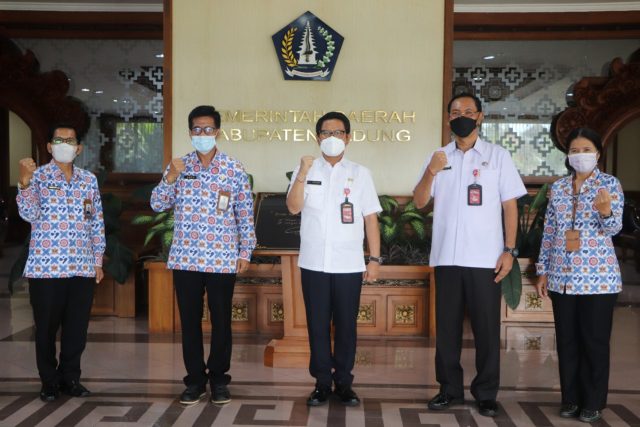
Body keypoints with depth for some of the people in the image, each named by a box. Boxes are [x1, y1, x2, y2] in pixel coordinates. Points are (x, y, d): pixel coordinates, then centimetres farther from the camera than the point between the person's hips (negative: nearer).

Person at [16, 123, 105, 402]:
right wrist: (24, 183, -28)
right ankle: (49, 381, 19)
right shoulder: (37, 176, 0)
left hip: (82, 266, 3)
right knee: (46, 327, 5)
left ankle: (70, 377, 23)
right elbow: (29, 214, -13)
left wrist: (98, 260, 11)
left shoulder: (89, 180, 11)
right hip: (46, 265, -3)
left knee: (77, 326, 8)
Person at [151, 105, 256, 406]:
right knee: (190, 320, 8)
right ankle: (195, 379, 20)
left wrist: (245, 252, -1)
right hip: (185, 258, 2)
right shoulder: (178, 167, 7)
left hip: (222, 259, -2)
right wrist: (170, 177, -14)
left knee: (221, 320, 6)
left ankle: (219, 379, 20)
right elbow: (157, 205, 1)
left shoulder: (234, 169, 1)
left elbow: (245, 214, 3)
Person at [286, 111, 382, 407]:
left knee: (346, 325, 4)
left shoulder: (360, 173, 6)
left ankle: (343, 382, 16)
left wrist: (375, 258, -1)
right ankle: (321, 382, 16)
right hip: (313, 263, 0)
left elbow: (371, 218, 5)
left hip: (349, 265, 0)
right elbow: (294, 207, -8)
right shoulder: (306, 170, 6)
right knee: (317, 325, 5)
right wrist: (302, 173, -20)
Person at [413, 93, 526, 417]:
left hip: (485, 258, -2)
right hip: (447, 257, 3)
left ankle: (486, 393, 14)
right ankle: (450, 388, 20)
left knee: (486, 328, 3)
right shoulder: (439, 157, 11)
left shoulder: (498, 156, 3)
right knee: (447, 326, 8)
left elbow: (510, 206, 2)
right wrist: (430, 173, -14)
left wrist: (509, 250, -6)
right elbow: (419, 202, 4)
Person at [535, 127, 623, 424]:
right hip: (562, 277, 4)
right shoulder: (557, 188, 9)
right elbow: (549, 232, 11)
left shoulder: (610, 184, -2)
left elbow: (614, 228, -12)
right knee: (567, 340, 9)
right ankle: (570, 398, 21)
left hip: (597, 276, -4)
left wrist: (606, 211, -34)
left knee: (595, 340, 3)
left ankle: (593, 402, 14)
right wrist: (542, 271, 8)